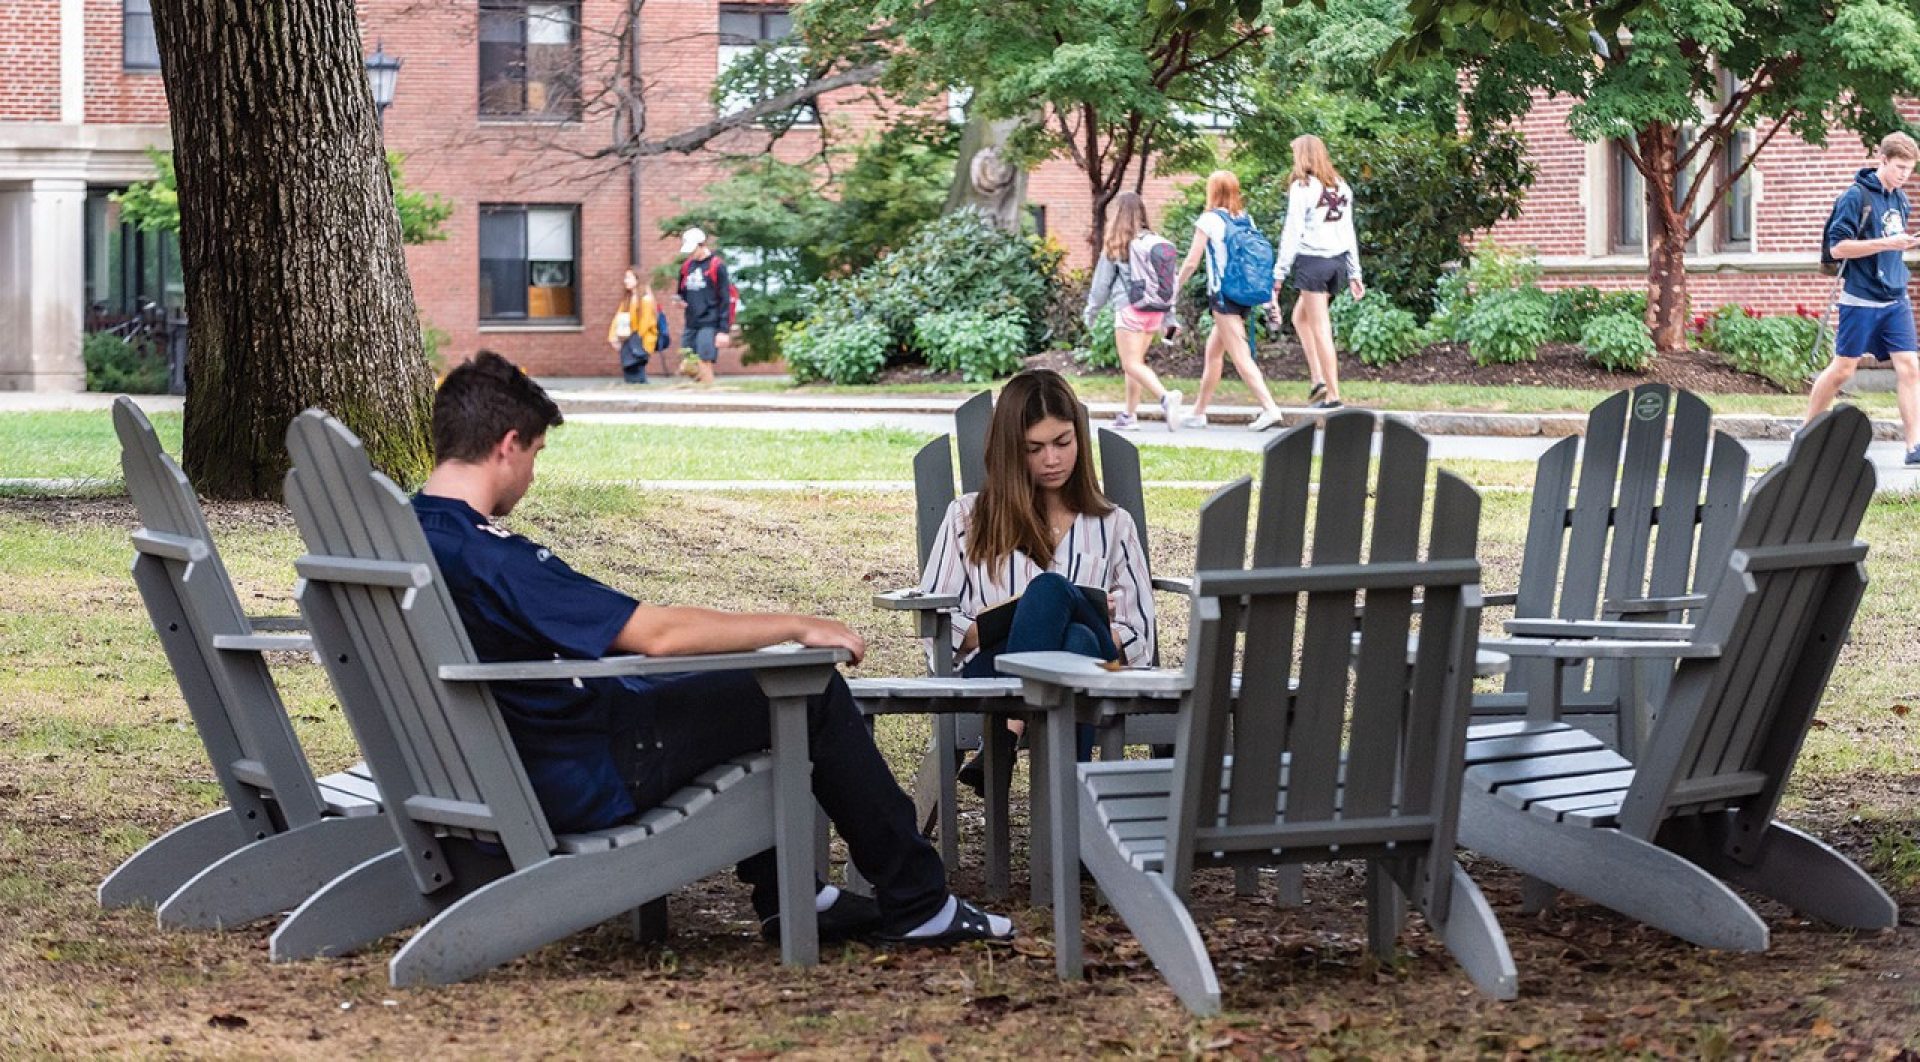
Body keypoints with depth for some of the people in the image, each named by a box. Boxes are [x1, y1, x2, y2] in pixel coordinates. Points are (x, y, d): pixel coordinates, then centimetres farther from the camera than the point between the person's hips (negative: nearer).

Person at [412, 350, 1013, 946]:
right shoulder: (487, 558, -27)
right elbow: (657, 634, -25)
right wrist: (796, 626, -14)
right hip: (583, 783, -10)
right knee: (813, 692, -3)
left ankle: (785, 898, 31)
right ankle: (917, 905, 9)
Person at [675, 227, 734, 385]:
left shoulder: (717, 266, -6)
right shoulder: (686, 267, 12)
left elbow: (726, 300, -8)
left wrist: (724, 330, -12)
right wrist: (680, 300, -1)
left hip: (709, 325, -7)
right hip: (690, 325, 7)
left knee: (705, 367, -12)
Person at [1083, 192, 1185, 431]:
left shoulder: (1118, 243, -5)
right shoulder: (1156, 241, 8)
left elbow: (1102, 280, 2)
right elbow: (1171, 279, 9)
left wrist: (1092, 309, 15)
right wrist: (1170, 315, 15)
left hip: (1130, 308, -6)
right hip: (1156, 311, 6)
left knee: (1132, 364, -9)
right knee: (1136, 362, 16)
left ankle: (1166, 397, -31)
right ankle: (1130, 415, 18)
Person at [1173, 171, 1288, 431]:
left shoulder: (1209, 220, -9)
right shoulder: (1246, 219, 8)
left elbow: (1191, 262, -7)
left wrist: (1174, 288, 7)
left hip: (1223, 294, -7)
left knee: (1240, 357, -10)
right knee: (1213, 350, 19)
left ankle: (1270, 408, -22)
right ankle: (1199, 412, 26)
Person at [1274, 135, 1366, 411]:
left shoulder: (1302, 187, -7)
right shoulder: (1340, 187, 12)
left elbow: (1292, 233, -11)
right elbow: (1348, 232, 15)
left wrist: (1279, 273, -8)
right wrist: (1354, 274, 19)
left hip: (1313, 261, -7)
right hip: (1339, 261, 7)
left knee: (1320, 329, -2)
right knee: (1300, 316, 21)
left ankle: (1333, 395, -3)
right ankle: (1318, 378, 10)